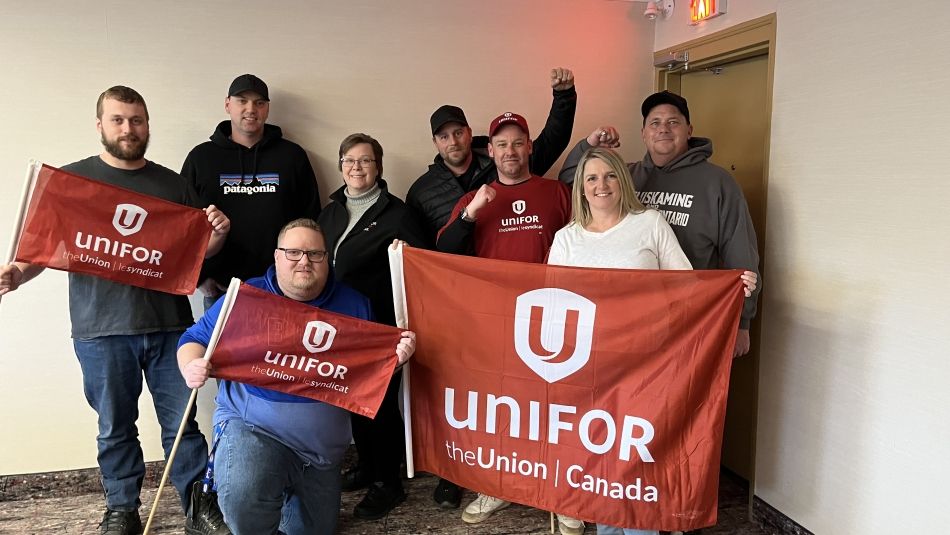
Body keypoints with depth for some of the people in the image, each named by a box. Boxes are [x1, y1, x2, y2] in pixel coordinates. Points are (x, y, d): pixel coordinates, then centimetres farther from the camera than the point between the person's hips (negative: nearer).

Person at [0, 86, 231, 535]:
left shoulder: (173, 185, 11)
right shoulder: (72, 178, 6)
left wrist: (216, 235, -7)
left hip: (168, 325, 1)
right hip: (102, 330, -1)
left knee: (182, 424, 5)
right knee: (115, 428, 11)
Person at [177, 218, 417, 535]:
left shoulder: (353, 305, 2)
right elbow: (195, 340, 1)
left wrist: (398, 353, -15)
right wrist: (192, 366, -22)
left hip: (323, 446, 4)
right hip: (251, 427, -3)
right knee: (243, 501, -33)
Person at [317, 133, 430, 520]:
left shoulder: (397, 213, -7)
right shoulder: (330, 212, 12)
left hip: (381, 326, -6)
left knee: (381, 400, 1)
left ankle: (388, 481, 17)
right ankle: (367, 464, 34)